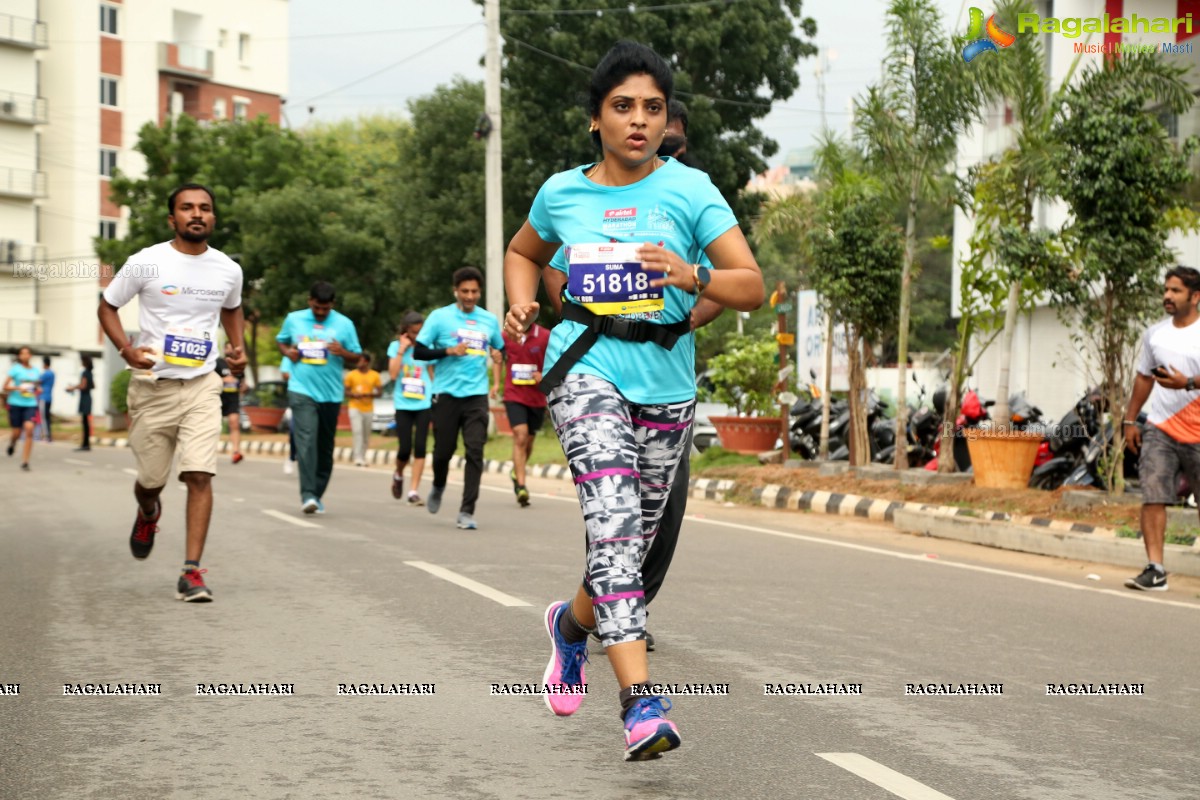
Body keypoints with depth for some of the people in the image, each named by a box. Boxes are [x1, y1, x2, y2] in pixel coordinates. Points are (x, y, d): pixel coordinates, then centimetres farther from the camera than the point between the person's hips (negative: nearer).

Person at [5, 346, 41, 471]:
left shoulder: (35, 370, 9)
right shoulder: (15, 369, -3)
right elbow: (5, 387, -4)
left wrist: (38, 390, 4)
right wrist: (18, 388, -19)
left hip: (31, 405, 2)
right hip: (16, 404, -2)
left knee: (29, 429, -18)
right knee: (17, 433, 4)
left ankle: (25, 462, -15)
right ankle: (12, 443, 45)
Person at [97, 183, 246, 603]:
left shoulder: (228, 269, 2)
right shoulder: (145, 263, -8)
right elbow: (107, 306, 3)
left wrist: (238, 347, 7)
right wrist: (126, 349, -14)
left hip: (202, 385, 1)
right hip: (153, 385, -1)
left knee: (200, 474, -13)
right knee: (152, 479, 9)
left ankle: (192, 572, -10)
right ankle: (147, 514, 47)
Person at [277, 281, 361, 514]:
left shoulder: (344, 324, 3)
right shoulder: (293, 319, 6)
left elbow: (356, 358, 6)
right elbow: (281, 341, 21)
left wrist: (343, 352, -16)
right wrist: (288, 352, -1)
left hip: (331, 393, 2)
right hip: (302, 391, -2)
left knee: (325, 446, 8)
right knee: (306, 441, -17)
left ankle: (317, 494, 18)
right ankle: (307, 494, -22)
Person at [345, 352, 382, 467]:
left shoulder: (375, 375, 3)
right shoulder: (351, 374, 2)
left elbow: (380, 392, 4)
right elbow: (346, 390, 6)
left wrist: (369, 394, -14)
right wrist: (353, 395, -15)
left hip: (368, 409, 2)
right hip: (355, 408, -2)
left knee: (366, 434, 5)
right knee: (357, 431, -14)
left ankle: (363, 458, 15)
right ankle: (358, 458, -18)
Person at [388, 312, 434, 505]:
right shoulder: (396, 347, 3)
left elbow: (432, 376, 14)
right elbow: (393, 374, -8)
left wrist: (435, 400, 7)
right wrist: (402, 349, -8)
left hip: (424, 404, 1)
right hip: (403, 404, -1)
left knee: (420, 447, -7)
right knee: (405, 448, -5)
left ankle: (414, 491, -4)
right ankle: (398, 475, 27)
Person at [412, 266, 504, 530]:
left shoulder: (490, 320, 10)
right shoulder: (440, 317, 1)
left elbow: (500, 348, 27)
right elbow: (418, 352, -2)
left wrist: (498, 354, 7)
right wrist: (448, 351, -13)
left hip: (477, 396, 1)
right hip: (446, 395, -1)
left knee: (475, 452, -9)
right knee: (443, 450, 7)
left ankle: (466, 512, -8)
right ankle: (438, 487, 40)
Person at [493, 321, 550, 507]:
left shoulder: (545, 336, -5)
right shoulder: (506, 336, 0)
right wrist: (497, 382, 10)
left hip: (537, 398, 1)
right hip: (514, 396, -1)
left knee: (529, 440, 14)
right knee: (520, 437, -17)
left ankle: (516, 471, 41)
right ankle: (520, 485, -16)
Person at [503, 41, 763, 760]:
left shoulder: (689, 189, -2)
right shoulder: (562, 193, 5)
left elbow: (753, 286, -8)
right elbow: (524, 252, 27)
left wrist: (693, 276, -27)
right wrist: (521, 304, 7)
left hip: (666, 383, 1)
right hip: (587, 369, -1)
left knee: (638, 539, 11)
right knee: (615, 520, -22)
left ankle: (575, 621, 46)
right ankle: (642, 701, -29)